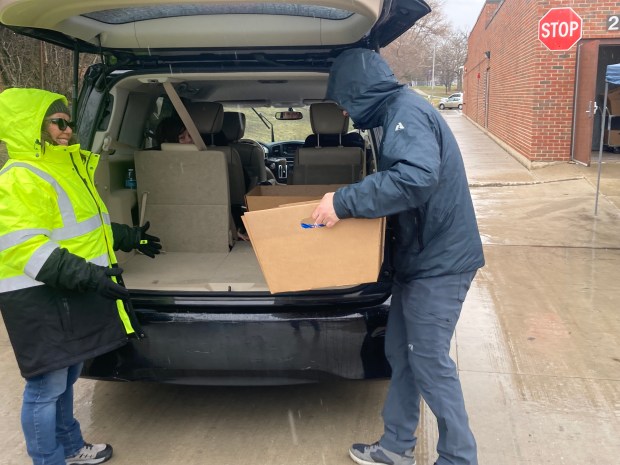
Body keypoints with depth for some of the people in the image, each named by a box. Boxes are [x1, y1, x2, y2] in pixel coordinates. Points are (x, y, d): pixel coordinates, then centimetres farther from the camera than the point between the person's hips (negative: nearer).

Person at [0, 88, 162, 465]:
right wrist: (88, 275, -32)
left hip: (73, 297, 10)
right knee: (47, 388, 0)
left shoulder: (65, 169, 16)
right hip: (42, 301, -10)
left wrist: (129, 238, 30)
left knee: (65, 379, 22)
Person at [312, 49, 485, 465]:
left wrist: (343, 202, -31)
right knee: (401, 352, 16)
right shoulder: (400, 112, 14)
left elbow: (416, 178, -35)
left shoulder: (408, 113, -18)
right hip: (422, 256, 10)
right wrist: (351, 200, 20)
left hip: (439, 261, -10)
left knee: (429, 361, 0)